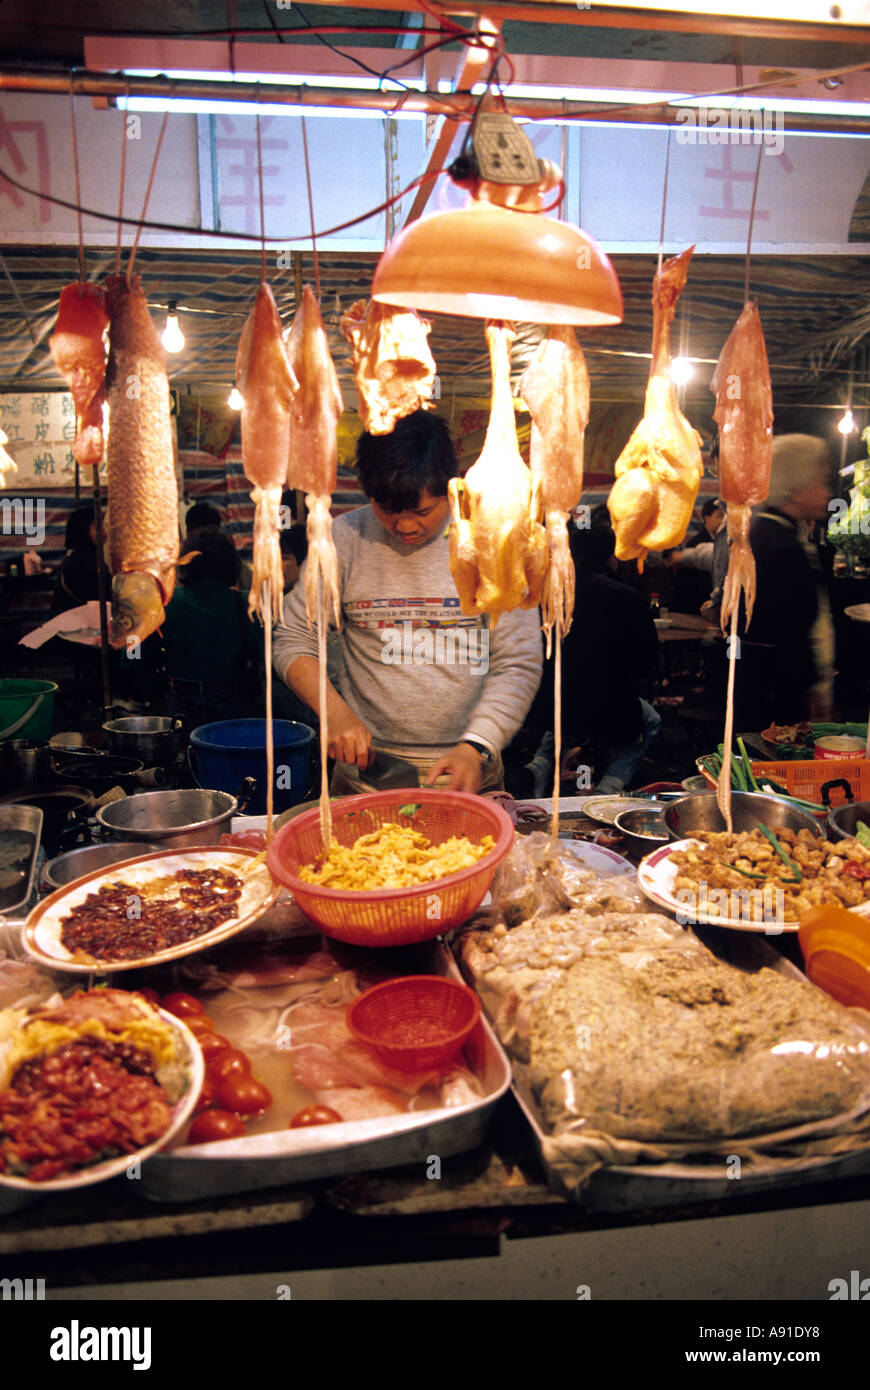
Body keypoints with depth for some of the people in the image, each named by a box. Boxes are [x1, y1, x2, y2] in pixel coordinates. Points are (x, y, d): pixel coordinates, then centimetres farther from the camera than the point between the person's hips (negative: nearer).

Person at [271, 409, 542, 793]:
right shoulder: (344, 539, 1)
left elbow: (518, 664, -2)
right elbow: (293, 640, 7)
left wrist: (476, 748, -15)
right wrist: (337, 714, -8)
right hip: (367, 762, 1)